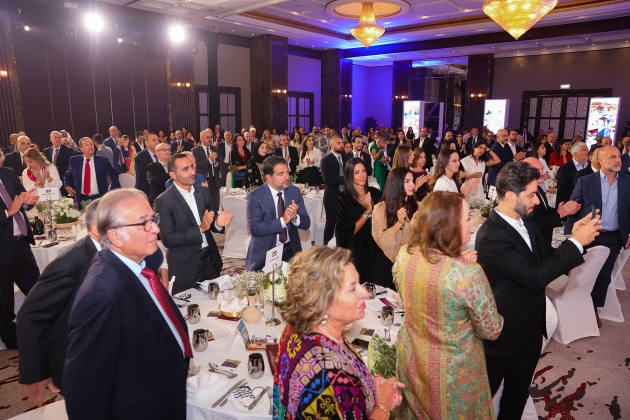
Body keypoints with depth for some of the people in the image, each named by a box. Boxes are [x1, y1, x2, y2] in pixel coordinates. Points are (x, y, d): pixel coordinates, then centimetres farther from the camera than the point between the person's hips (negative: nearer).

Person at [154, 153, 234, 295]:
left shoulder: (204, 192, 3)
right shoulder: (163, 202, -14)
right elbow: (167, 239, -17)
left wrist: (218, 223, -12)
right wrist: (200, 229, -25)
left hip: (210, 260, 5)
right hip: (185, 268, -5)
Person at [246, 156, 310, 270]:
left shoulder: (294, 191, 0)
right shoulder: (255, 196, -10)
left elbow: (306, 224, -1)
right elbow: (255, 228, -19)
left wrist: (295, 217, -22)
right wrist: (283, 221, -27)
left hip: (291, 251, 2)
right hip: (264, 254, -2)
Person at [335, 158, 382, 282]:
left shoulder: (375, 193, 1)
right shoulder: (344, 199, -13)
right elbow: (350, 231, -18)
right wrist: (367, 212, -22)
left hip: (375, 247, 5)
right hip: (356, 251, -4)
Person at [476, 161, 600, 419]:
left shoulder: (526, 223, -1)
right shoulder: (491, 236, -29)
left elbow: (548, 260, 4)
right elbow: (535, 277, -32)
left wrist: (575, 238, -13)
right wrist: (576, 242, -25)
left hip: (530, 331, 8)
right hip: (503, 336, -8)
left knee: (518, 396, 26)